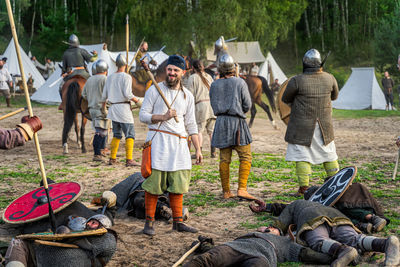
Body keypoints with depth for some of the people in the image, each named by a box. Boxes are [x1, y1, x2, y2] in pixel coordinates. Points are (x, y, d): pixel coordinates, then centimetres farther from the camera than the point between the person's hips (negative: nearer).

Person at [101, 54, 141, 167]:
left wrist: (103, 107, 28)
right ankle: (129, 160, -11)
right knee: (130, 135, -4)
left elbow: (104, 95, 15)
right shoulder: (126, 77, -8)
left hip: (113, 108, 7)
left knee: (116, 135, 16)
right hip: (123, 107, -7)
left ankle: (112, 158, 16)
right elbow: (127, 94, -18)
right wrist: (137, 101, -6)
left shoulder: (110, 77, 10)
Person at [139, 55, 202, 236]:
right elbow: (143, 115, -1)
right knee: (154, 183, -6)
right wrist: (163, 117, -15)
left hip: (180, 142, 4)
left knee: (178, 184, 4)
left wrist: (198, 149, 9)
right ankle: (149, 221, 2)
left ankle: (178, 222, 11)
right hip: (158, 139, -3)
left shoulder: (187, 96, 13)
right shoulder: (154, 90, 3)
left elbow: (191, 125, 15)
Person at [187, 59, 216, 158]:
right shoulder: (208, 76, 15)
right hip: (212, 103, 5)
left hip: (200, 104, -5)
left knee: (199, 129, -1)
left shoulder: (193, 78, 2)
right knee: (212, 130, 8)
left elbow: (191, 94, -2)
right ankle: (213, 152, 9)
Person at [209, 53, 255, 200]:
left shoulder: (214, 85, 6)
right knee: (245, 157, 0)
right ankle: (242, 189, -10)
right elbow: (247, 105, -1)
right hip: (237, 122, -4)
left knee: (224, 158, 8)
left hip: (221, 122, 4)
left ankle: (226, 191, 10)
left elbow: (214, 105, 13)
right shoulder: (240, 83, -4)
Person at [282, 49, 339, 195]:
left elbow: (285, 99, -1)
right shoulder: (329, 78, -4)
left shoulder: (297, 81, -16)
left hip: (302, 127, -4)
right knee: (329, 154, 17)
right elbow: (334, 95, 14)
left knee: (302, 156, 3)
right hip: (324, 126, 4)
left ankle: (304, 188, 1)